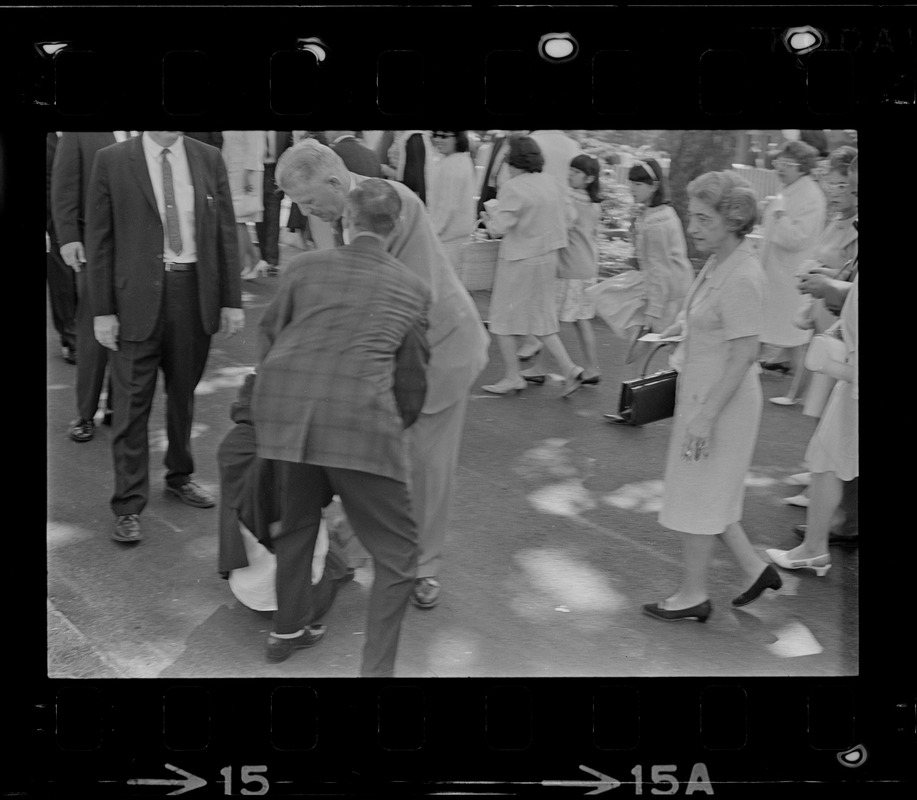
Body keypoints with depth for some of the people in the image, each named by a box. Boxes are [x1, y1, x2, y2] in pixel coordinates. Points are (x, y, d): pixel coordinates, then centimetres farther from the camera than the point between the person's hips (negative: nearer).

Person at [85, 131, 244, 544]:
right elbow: (99, 240, -1)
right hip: (137, 295, -3)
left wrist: (231, 300, 3)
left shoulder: (209, 159, 5)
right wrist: (102, 310, -5)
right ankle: (129, 506, 7)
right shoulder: (112, 161, -2)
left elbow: (225, 232, 7)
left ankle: (179, 476, 34)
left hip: (195, 292, 3)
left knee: (183, 394, 16)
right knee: (132, 402, -1)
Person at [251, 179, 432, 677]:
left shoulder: (305, 267, 19)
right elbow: (411, 378, 23)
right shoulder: (413, 288, 19)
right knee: (396, 551, 8)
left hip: (282, 405, 3)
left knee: (297, 518, 28)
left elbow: (270, 336, 30)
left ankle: (288, 629, 42)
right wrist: (398, 424, 41)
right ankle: (377, 668, 2)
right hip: (360, 413, -3)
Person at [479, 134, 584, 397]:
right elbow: (568, 216, 10)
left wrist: (487, 218, -1)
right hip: (547, 257, 7)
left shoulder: (512, 188, -18)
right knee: (541, 318, 16)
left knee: (503, 318, 8)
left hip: (518, 260, -7)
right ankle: (569, 369, 7)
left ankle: (512, 376, 14)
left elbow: (500, 226, -21)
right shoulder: (549, 183, 4)